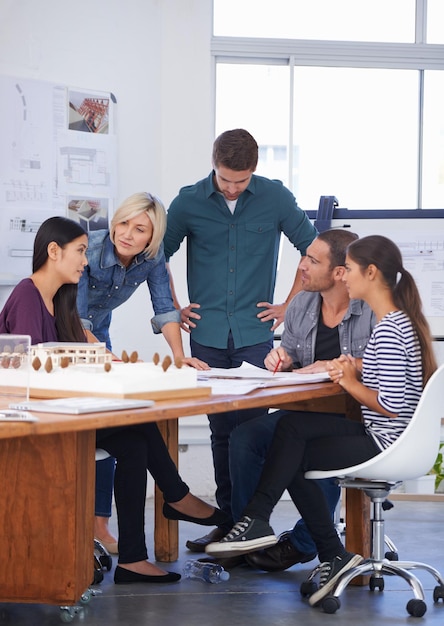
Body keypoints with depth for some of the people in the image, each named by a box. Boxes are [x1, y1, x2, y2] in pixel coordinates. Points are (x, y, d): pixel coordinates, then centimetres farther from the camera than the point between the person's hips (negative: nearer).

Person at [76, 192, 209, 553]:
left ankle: (98, 523, 0)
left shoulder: (152, 255, -15)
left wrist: (179, 356, -25)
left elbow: (165, 308, -11)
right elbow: (75, 319, -33)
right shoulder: (90, 250, -31)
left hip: (97, 331, 5)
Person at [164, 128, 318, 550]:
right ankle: (227, 519, 11)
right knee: (220, 429, 5)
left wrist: (290, 306, 6)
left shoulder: (275, 198, 0)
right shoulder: (189, 202, 2)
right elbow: (158, 254, 15)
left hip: (255, 332, -1)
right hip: (207, 335, 1)